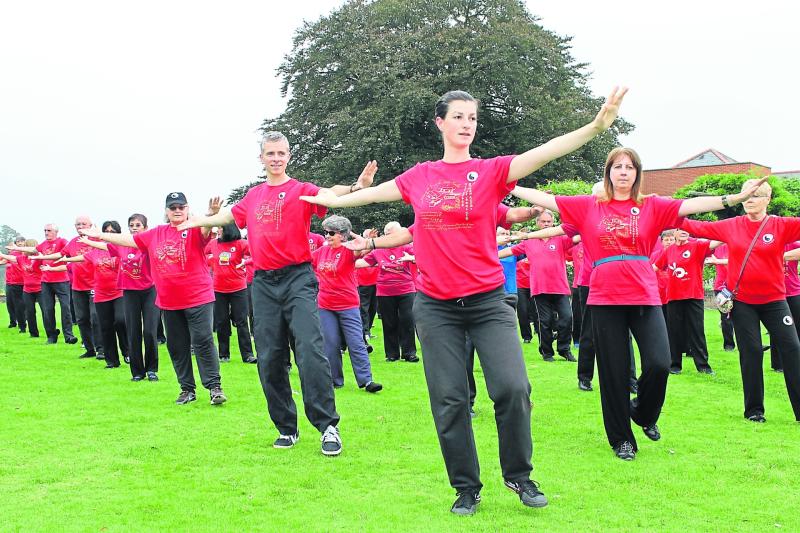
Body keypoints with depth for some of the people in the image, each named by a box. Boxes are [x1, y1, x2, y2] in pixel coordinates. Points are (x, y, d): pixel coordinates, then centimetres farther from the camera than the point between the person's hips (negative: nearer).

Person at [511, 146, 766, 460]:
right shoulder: (588, 206, 7)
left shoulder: (651, 206, 6)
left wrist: (737, 197, -16)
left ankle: (644, 413, 21)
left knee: (658, 364, -11)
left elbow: (690, 205, -4)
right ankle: (621, 439, 21)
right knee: (614, 372, 4)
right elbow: (545, 199, 5)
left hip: (644, 297, 0)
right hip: (605, 300, 0)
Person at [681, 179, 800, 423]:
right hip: (742, 301, 1)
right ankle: (754, 409, 14)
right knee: (751, 352, 3)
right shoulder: (731, 226, 1)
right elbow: (699, 228, 4)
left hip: (774, 300, 0)